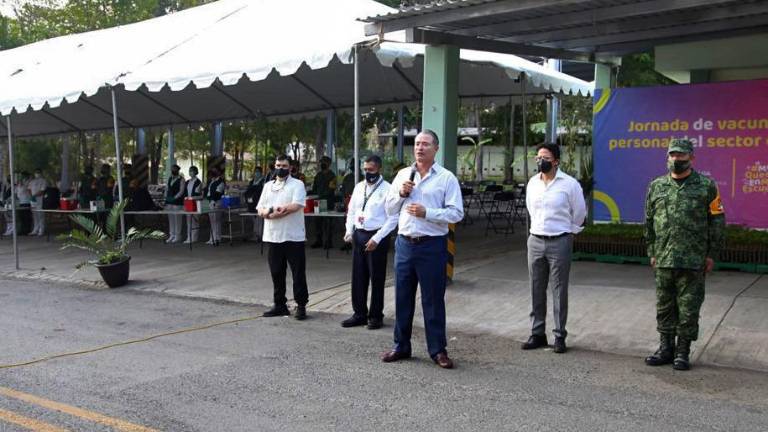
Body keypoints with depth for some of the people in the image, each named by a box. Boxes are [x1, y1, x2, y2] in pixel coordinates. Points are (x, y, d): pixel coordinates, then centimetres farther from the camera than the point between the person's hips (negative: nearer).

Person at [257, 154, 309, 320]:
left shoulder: (297, 184, 0)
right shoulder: (268, 186, 17)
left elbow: (296, 206, -15)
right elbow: (260, 209, 9)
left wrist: (272, 212, -10)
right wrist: (284, 209, -11)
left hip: (293, 236, -5)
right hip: (273, 236, 5)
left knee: (298, 273, -1)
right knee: (276, 273, 10)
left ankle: (301, 306, 7)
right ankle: (280, 305, 20)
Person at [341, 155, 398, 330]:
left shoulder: (387, 189, -10)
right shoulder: (359, 187, 10)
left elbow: (392, 218, -13)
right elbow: (351, 211, 18)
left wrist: (376, 239, -16)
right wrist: (349, 231, 4)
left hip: (377, 237, -6)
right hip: (358, 235, 6)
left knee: (377, 279, 3)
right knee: (358, 277, 10)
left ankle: (375, 316, 16)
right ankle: (359, 314, 22)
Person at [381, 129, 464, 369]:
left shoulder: (446, 178, -3)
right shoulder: (403, 175, 11)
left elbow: (456, 213, -9)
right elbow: (389, 209, 14)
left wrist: (427, 212, -18)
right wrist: (401, 193, -5)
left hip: (432, 245, -4)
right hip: (405, 243, 4)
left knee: (433, 299, 3)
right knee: (403, 298, 11)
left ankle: (438, 350, 14)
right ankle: (401, 346, 24)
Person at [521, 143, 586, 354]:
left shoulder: (569, 184, -7)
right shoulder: (532, 183, 7)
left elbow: (579, 213, 3)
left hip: (559, 242, -5)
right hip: (535, 241, 5)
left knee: (559, 291, 0)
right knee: (536, 290, 9)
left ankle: (560, 336, 9)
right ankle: (537, 333, 18)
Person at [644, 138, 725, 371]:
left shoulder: (707, 186, 0)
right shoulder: (656, 186, 10)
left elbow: (717, 222, 1)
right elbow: (649, 222, 14)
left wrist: (712, 254, -3)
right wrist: (652, 253, 10)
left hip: (693, 261, -3)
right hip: (663, 261, 3)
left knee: (689, 308, 3)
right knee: (664, 307, 11)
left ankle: (683, 351, 15)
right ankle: (665, 348, 22)